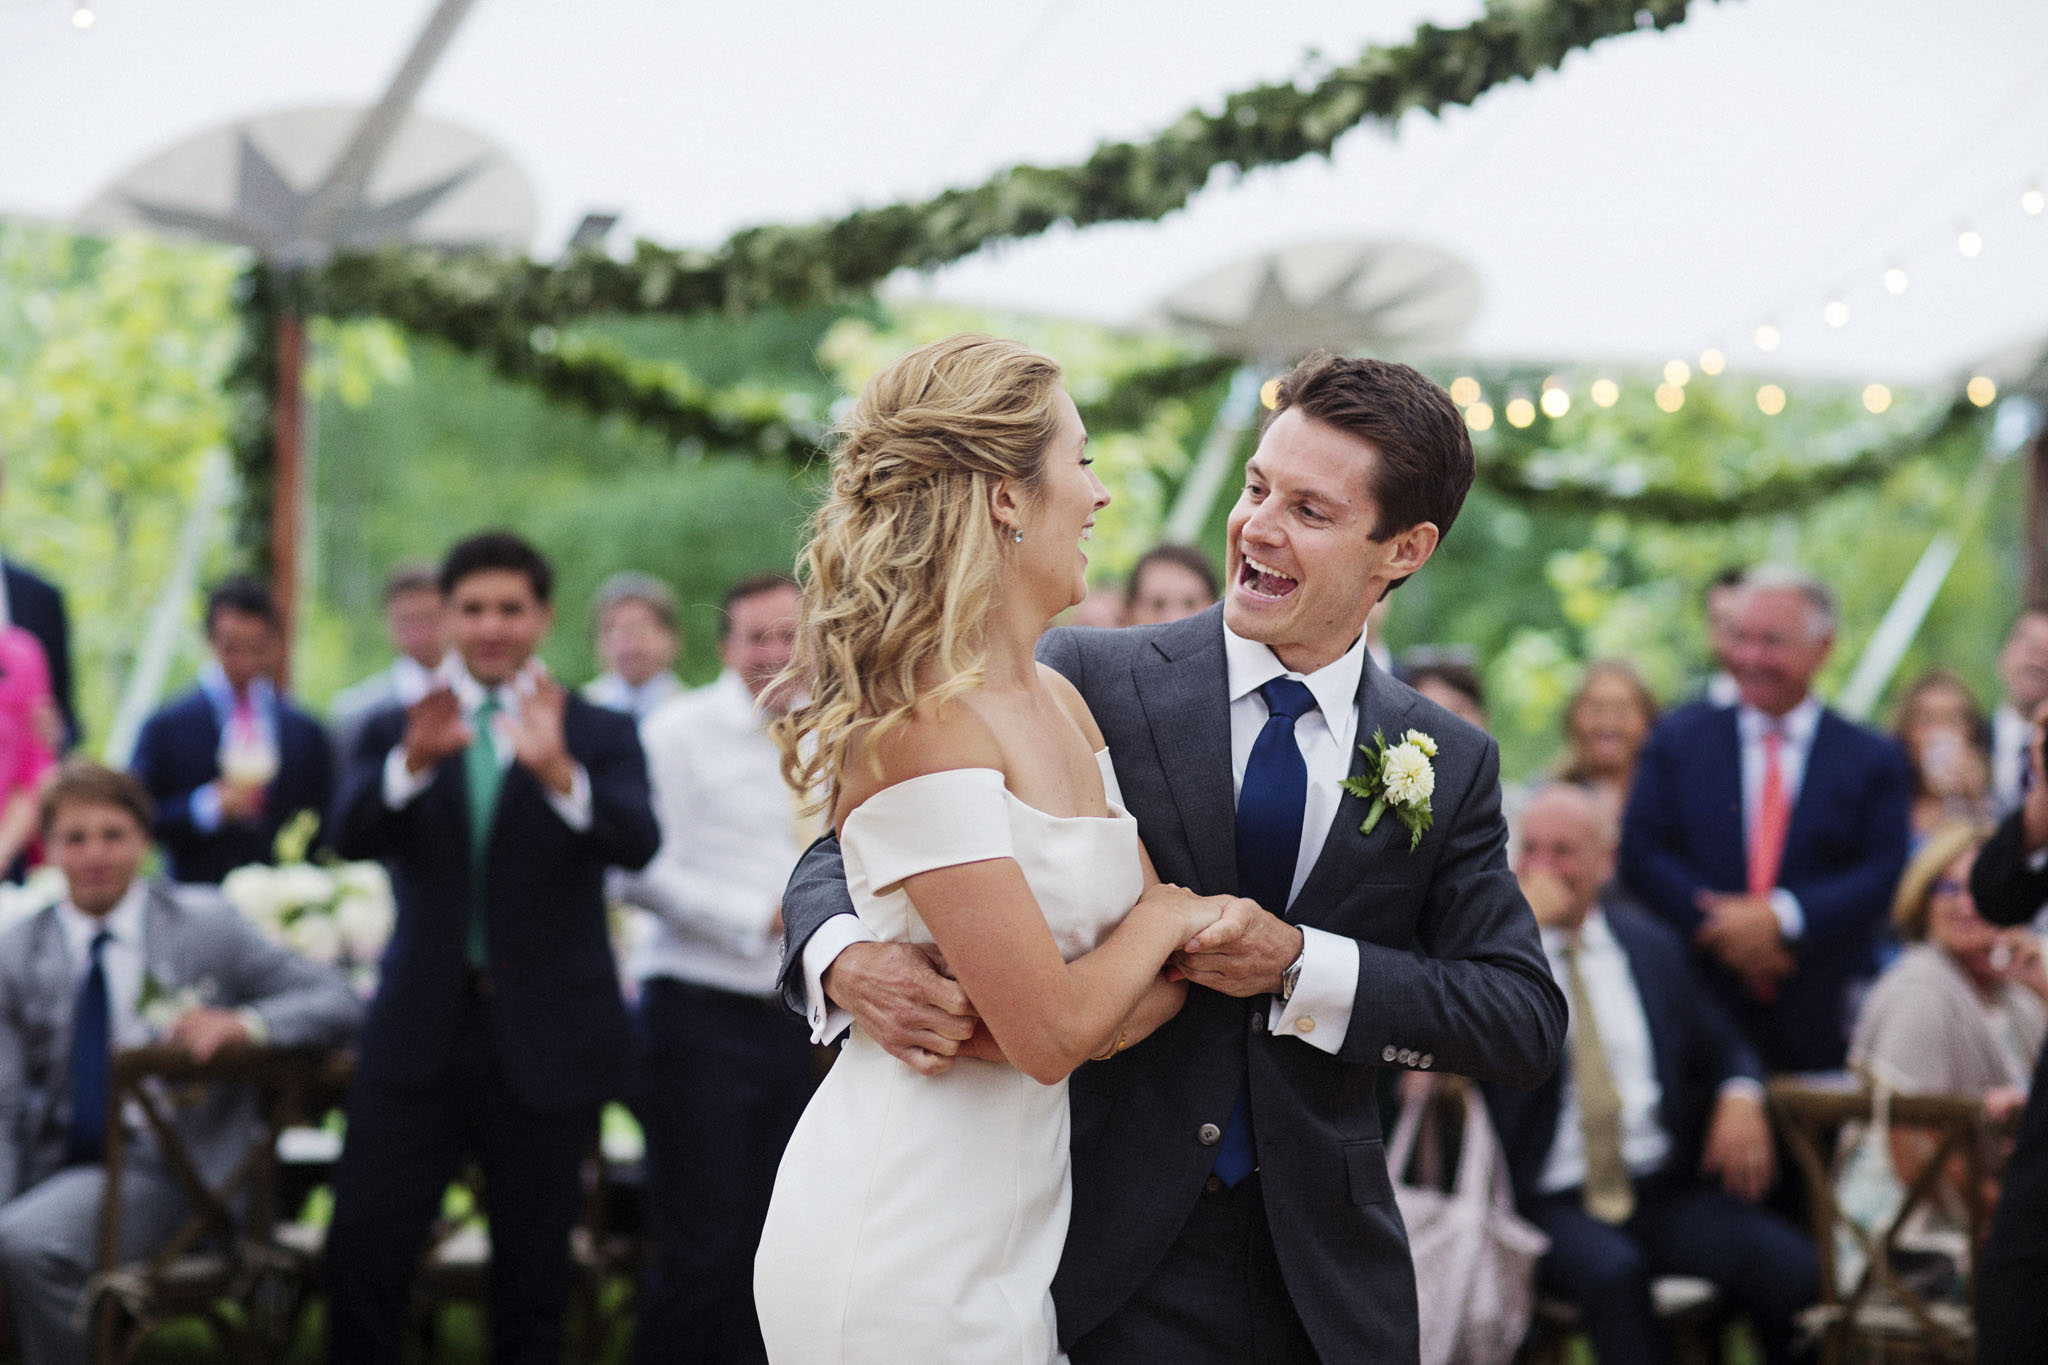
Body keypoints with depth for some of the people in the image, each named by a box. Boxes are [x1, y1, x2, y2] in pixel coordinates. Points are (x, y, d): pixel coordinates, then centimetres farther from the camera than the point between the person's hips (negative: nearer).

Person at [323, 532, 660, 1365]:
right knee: (362, 1248, -2)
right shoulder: (394, 731, 7)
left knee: (534, 1269, 7)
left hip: (547, 1042, -1)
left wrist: (558, 771, -35)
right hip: (419, 1032, 1)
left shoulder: (599, 735, 2)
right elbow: (352, 835, -11)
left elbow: (637, 844, -16)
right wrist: (413, 762, -31)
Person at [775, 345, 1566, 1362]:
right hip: (1105, 1261, -2)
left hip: (1321, 1280, 2)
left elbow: (1526, 1023, -2)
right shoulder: (1088, 679, -4)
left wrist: (1303, 968, -15)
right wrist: (845, 962, -26)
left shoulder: (1451, 765, 3)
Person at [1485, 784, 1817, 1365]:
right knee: (1612, 1273, -37)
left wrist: (1740, 1098, -1)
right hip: (1552, 1201, -3)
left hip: (1667, 1188, 3)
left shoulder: (1652, 946, 17)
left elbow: (1724, 1046, 23)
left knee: (1795, 1269, -25)